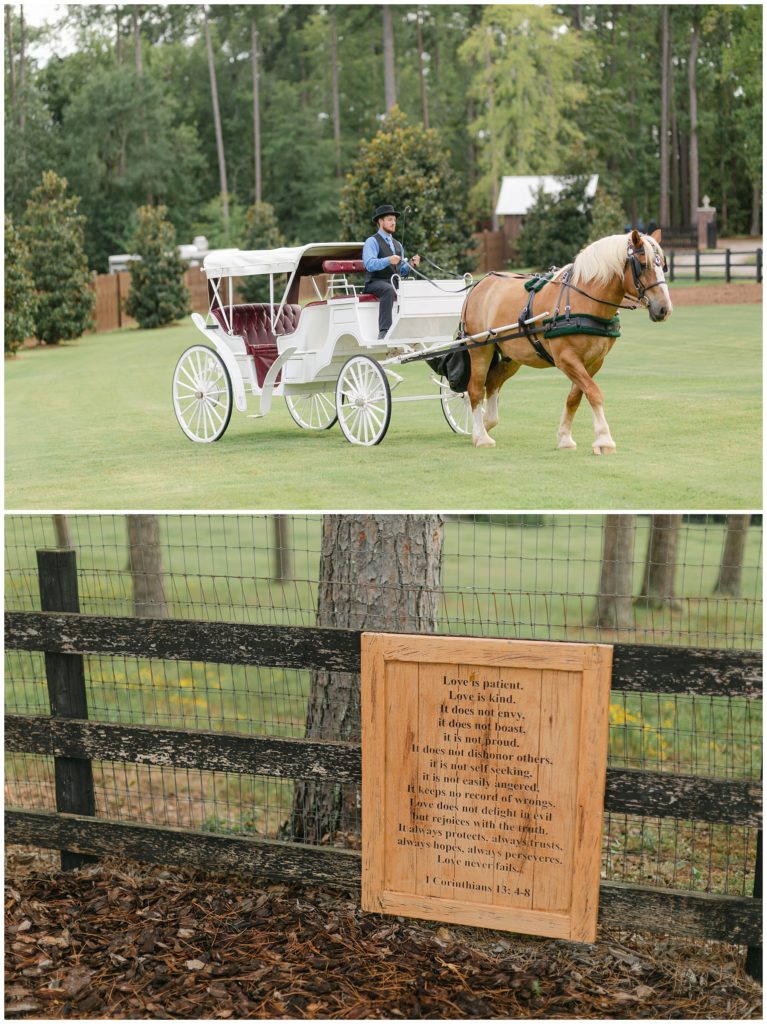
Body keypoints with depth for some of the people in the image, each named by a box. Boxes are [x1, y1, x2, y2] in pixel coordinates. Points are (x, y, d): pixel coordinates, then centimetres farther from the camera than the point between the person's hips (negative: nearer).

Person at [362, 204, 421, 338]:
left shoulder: (397, 244, 24)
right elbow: (369, 264, -16)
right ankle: (384, 331, -46)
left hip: (396, 283, 6)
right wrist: (388, 260, -30)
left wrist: (411, 265, 0)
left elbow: (402, 271, 21)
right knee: (389, 290, -38)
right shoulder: (372, 242, 2)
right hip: (376, 283, -6)